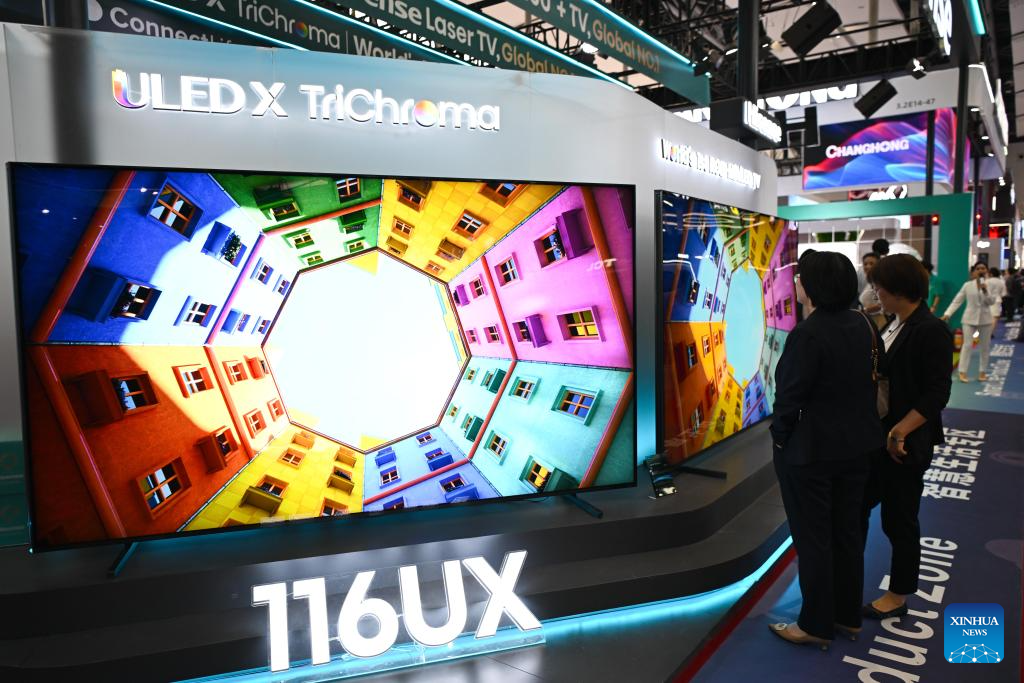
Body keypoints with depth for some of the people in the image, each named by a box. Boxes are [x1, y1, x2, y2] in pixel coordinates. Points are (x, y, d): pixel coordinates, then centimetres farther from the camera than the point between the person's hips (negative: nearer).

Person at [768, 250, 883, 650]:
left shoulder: (808, 335, -24)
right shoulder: (863, 325, 0)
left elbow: (790, 396, -20)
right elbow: (873, 379, 6)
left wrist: (779, 439, -5)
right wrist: (854, 426, 14)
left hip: (810, 451, -8)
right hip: (856, 445, 8)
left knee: (813, 539, 8)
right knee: (847, 532, 20)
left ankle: (817, 626, 22)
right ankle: (848, 616, 35)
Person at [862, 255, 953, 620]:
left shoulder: (931, 331, -16)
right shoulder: (893, 325, 7)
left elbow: (937, 394, -19)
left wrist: (899, 432, -25)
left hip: (904, 443, -8)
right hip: (875, 436, 8)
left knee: (898, 520, 7)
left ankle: (898, 596, 26)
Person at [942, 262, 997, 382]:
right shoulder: (967, 285, -2)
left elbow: (991, 302, -9)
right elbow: (957, 301, -3)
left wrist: (985, 291, -26)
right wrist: (947, 314, -13)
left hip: (985, 319, 1)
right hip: (970, 318, -1)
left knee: (984, 347, 10)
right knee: (967, 345, -6)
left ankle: (982, 371, 22)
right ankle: (963, 372, -4)